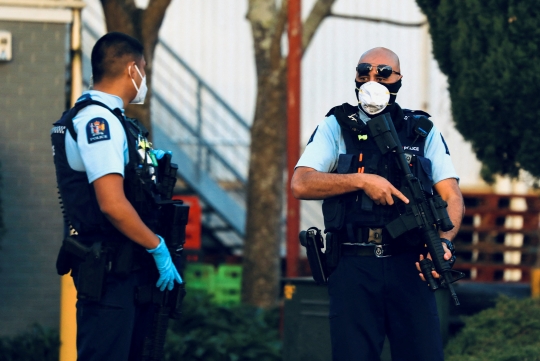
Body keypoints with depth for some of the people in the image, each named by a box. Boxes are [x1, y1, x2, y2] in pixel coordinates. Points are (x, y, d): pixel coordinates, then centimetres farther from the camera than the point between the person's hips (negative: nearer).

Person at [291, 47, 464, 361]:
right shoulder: (337, 127, 9)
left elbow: (452, 196, 4)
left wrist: (444, 241, -16)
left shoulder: (423, 131, 11)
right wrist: (362, 181, -13)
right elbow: (301, 184, -3)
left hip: (409, 266, 0)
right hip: (353, 267, 0)